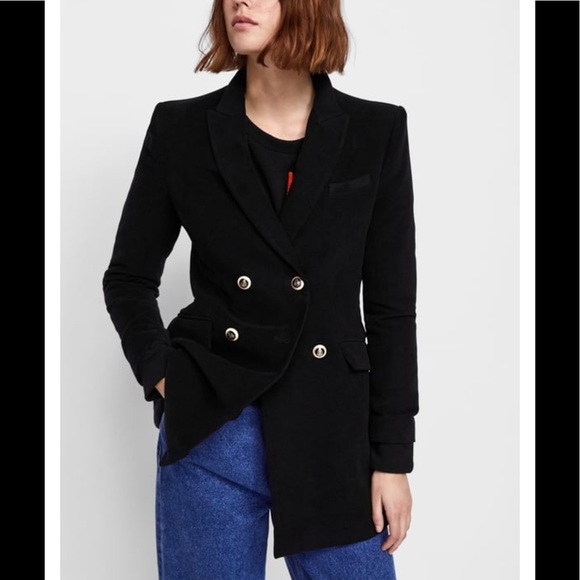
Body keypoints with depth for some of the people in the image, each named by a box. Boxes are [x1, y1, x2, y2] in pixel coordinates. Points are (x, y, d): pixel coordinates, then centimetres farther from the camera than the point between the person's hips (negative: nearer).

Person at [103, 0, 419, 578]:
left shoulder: (376, 132, 1)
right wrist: (162, 375, -4)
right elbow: (128, 278, 10)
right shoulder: (181, 129, 1)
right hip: (209, 431, 0)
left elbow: (391, 308, 2)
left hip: (332, 436, 0)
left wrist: (393, 456, 1)